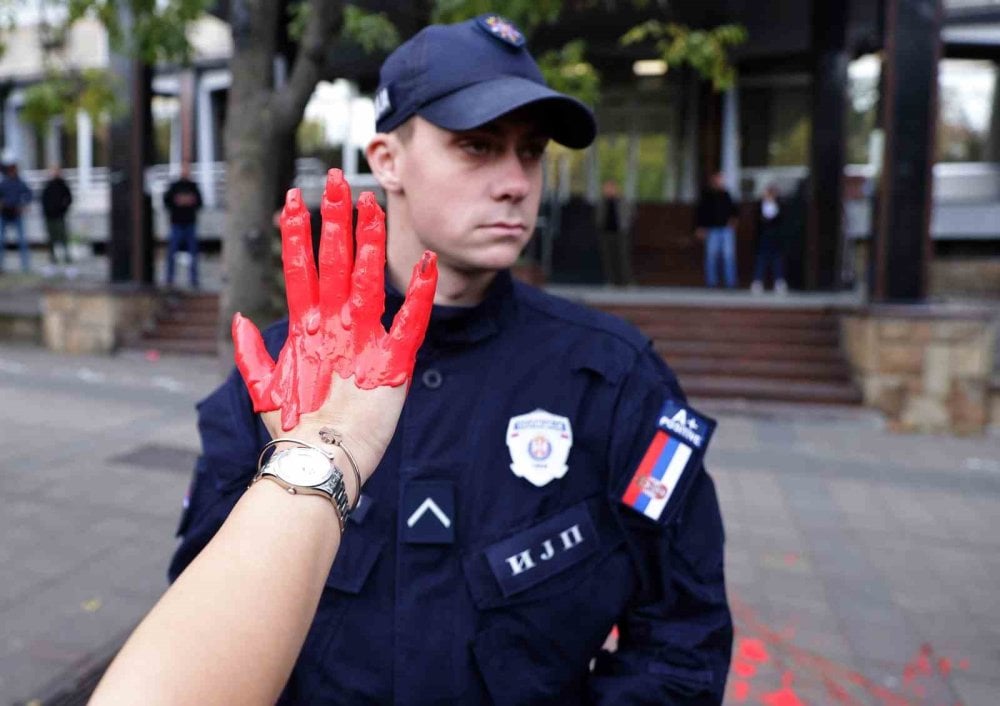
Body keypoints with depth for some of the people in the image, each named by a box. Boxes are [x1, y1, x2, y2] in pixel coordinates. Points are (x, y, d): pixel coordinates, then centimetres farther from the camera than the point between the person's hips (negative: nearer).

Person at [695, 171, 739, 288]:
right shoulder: (706, 195, 2)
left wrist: (733, 219, 2)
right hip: (712, 230, -3)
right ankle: (711, 282, 9)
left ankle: (731, 282, 4)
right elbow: (701, 212, 1)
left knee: (729, 255, 0)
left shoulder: (726, 195, 12)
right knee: (711, 256, 1)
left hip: (727, 229, 3)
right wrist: (700, 228, -5)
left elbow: (733, 209, 21)